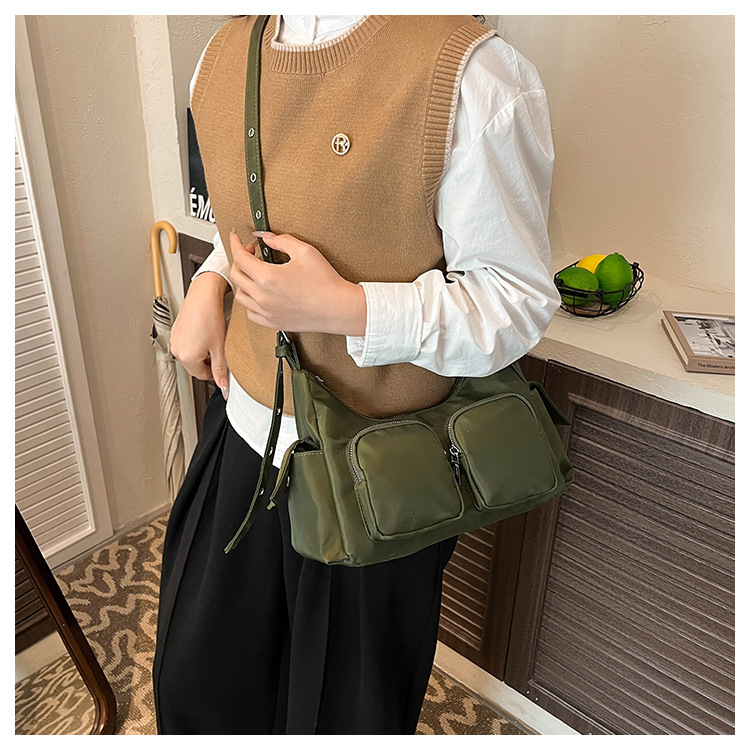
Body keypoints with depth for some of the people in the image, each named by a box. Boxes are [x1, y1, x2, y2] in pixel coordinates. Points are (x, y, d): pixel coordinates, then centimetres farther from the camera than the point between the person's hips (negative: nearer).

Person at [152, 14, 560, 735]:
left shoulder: (469, 73, -22)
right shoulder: (223, 54, 3)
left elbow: (518, 297, -17)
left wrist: (344, 308, -27)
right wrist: (209, 284, -1)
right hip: (246, 430, 7)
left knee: (346, 701, 22)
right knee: (195, 676, 28)